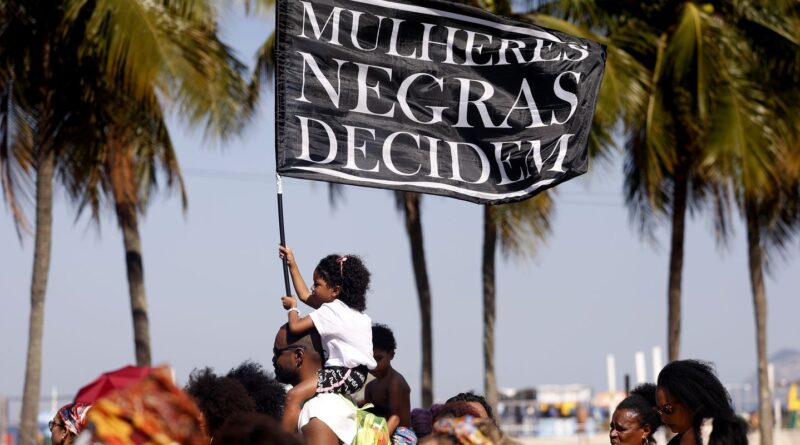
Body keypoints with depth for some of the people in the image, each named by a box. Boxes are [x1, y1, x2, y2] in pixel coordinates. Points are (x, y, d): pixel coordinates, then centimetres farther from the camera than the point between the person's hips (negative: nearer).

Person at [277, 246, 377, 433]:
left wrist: (292, 308, 2)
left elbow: (295, 327, -20)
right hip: (354, 372, 11)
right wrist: (292, 265, 26)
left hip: (347, 373, -11)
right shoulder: (340, 307, 14)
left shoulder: (330, 311, -15)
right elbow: (305, 296, 24)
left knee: (294, 395, -23)